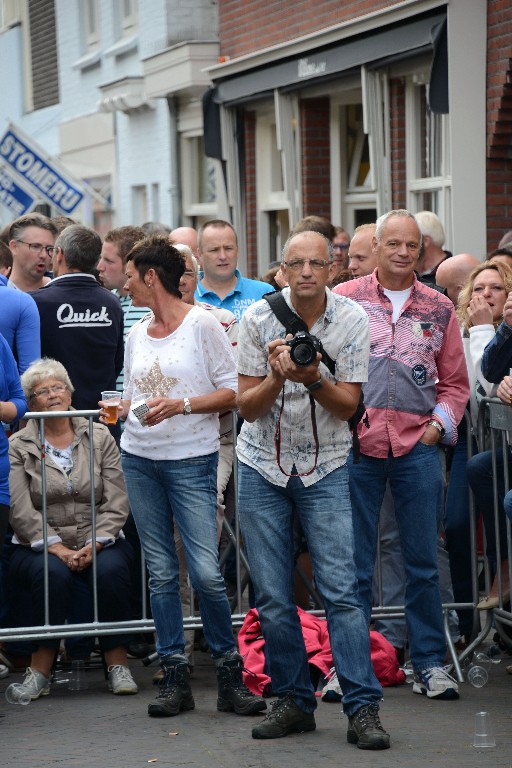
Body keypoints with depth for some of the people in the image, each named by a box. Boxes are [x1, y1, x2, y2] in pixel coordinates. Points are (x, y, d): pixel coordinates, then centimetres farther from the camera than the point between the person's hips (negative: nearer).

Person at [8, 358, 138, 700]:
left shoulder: (99, 437, 8)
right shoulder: (19, 447, 4)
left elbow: (117, 502, 1)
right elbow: (21, 511, -6)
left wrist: (95, 545, -14)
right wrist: (57, 548, -19)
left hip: (98, 542, 1)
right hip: (41, 547, -1)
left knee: (111, 569, -31)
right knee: (53, 572, -33)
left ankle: (118, 662, -18)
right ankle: (42, 667, -22)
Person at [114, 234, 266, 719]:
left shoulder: (202, 324, -4)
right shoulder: (136, 335, 14)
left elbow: (234, 392, -6)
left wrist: (182, 405, -16)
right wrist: (121, 408, 3)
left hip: (191, 460, -6)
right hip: (140, 459, 6)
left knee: (206, 571, -11)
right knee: (161, 571, 6)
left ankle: (230, 674, 1)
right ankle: (174, 677, 10)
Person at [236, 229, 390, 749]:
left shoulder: (351, 320, -6)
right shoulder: (258, 319, -6)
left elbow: (347, 405, -7)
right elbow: (247, 406, -4)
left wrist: (313, 378, -26)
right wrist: (276, 376, -23)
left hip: (325, 467, -1)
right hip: (262, 467, 1)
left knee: (341, 590, -10)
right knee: (272, 597, 2)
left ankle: (363, 707, -8)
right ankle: (292, 700, 14)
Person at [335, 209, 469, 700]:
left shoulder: (439, 309, 11)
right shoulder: (344, 300, 5)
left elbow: (455, 382, 15)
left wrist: (440, 424, 0)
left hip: (418, 446, 2)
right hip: (356, 444, -1)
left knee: (423, 562, 5)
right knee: (354, 563, 4)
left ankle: (429, 664, 14)